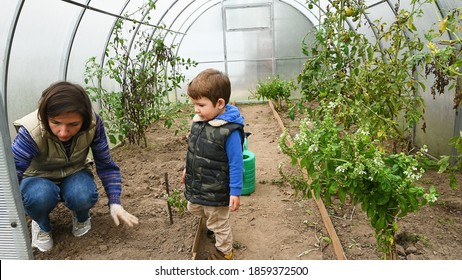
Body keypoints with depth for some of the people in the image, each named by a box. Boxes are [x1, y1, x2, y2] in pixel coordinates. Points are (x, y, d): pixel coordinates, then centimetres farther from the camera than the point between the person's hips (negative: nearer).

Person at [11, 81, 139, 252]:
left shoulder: (93, 124, -27)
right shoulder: (30, 133, -34)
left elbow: (106, 166, -14)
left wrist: (115, 203, -20)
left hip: (74, 175, 1)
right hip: (39, 180, -1)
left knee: (83, 196, -33)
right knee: (40, 196, -36)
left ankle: (81, 217, 5)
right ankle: (42, 225, 0)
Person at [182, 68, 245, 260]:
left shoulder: (230, 130, -28)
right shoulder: (198, 121, -3)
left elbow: (236, 163, -22)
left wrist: (235, 192, -19)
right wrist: (188, 169, 21)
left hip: (215, 192, -7)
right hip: (195, 185, 8)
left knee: (218, 223, 13)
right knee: (194, 209, 29)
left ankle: (224, 252, 39)